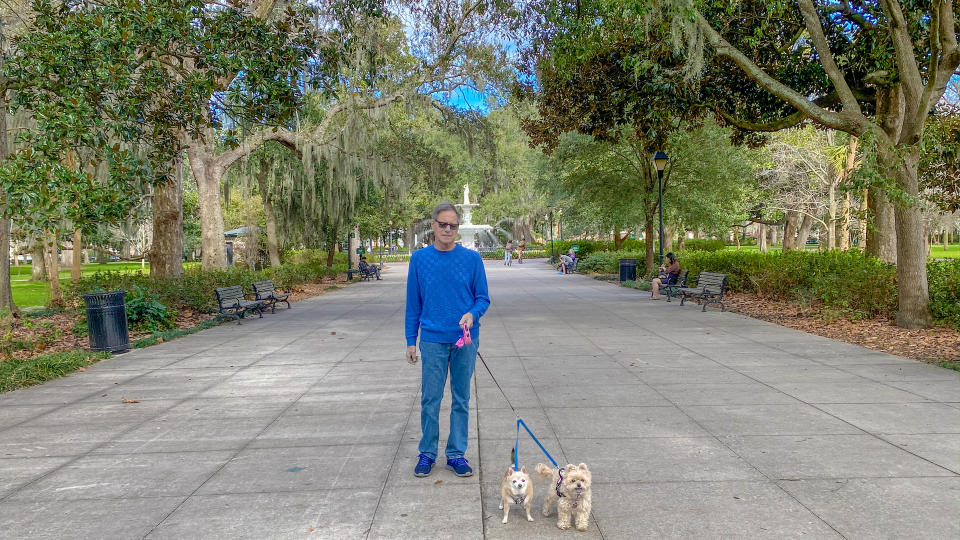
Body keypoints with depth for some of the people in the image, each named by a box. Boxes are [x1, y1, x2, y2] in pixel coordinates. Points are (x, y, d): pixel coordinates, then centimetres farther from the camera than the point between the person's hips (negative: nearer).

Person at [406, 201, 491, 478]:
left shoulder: (472, 258, -2)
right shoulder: (420, 259, 0)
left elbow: (483, 298, 3)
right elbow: (413, 304, 5)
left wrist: (472, 314, -18)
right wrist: (411, 341, 5)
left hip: (465, 340, 0)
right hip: (432, 340, 0)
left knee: (461, 399, 10)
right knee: (430, 399, 6)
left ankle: (457, 454, 23)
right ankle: (427, 453, 22)